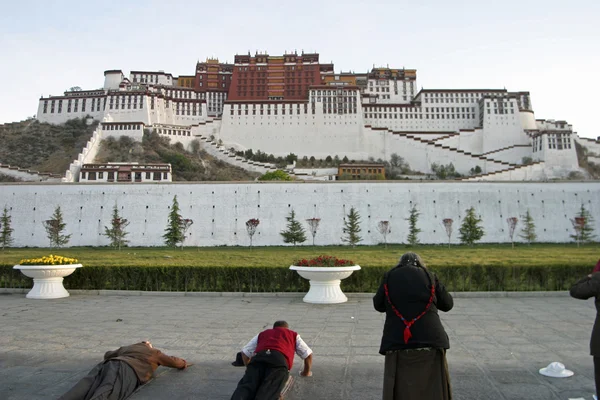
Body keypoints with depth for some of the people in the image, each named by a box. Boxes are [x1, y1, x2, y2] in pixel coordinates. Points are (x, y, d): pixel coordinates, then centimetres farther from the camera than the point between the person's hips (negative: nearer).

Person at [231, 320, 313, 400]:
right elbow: (308, 354, 32)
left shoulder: (262, 334, 40)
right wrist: (306, 372, 48)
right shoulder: (293, 334, 37)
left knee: (246, 386, -15)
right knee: (268, 392, -19)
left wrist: (250, 370, 47)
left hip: (258, 358, 2)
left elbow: (245, 352, 34)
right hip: (279, 360, -2)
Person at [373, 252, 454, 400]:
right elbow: (447, 304, 12)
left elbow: (379, 305, 15)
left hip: (398, 341, 0)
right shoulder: (428, 276, 5)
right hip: (429, 339, 0)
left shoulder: (389, 277, 5)